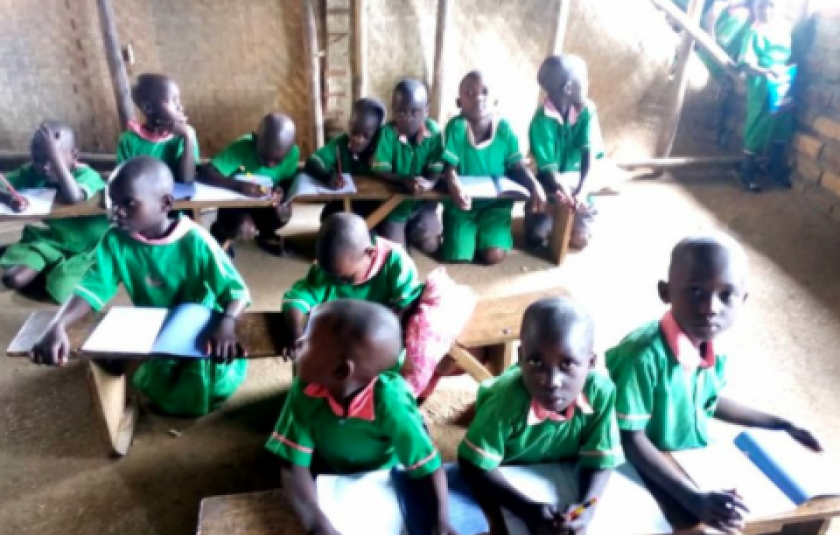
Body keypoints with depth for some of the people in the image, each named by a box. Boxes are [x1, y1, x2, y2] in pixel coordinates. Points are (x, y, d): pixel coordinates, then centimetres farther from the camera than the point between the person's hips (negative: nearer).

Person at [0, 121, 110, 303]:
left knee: (60, 292, -19)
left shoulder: (86, 175, -21)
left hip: (87, 246, -5)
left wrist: (54, 153, -42)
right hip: (53, 239, 5)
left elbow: (73, 197, -44)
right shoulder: (33, 172, -4)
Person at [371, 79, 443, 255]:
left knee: (430, 246, -7)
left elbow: (437, 169, -15)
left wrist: (429, 183, -39)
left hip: (423, 202, 2)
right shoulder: (387, 132, -18)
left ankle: (411, 231, 27)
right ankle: (402, 232, 26)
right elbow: (378, 171, -21)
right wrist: (405, 180, -38)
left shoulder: (434, 131, -13)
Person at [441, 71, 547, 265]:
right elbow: (449, 168, -14)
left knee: (493, 255, -16)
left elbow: (517, 166, -5)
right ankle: (470, 233, 21)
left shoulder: (504, 127, -6)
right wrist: (455, 187, -38)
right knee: (457, 256, -13)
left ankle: (490, 234, 20)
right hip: (462, 203, -1)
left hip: (496, 202, 1)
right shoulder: (456, 127, -11)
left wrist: (535, 185, -25)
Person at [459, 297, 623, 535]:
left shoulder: (601, 391, -34)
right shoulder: (507, 400, -41)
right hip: (508, 475, -2)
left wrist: (586, 507, -37)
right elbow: (474, 465, -30)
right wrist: (528, 509, -38)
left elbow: (600, 458, -19)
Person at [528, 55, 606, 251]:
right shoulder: (542, 120, -20)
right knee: (537, 238, -18)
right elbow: (548, 170, -22)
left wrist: (581, 193, -37)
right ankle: (551, 218, 16)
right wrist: (564, 193, -42)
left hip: (576, 185, 3)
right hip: (550, 186, -2)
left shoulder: (586, 111, -10)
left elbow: (590, 157, -19)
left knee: (581, 238, -13)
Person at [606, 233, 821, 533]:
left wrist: (780, 425, 19)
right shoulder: (645, 355, -31)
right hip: (647, 472, -7)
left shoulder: (713, 349, -7)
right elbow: (631, 439, -26)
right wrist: (695, 499, -30)